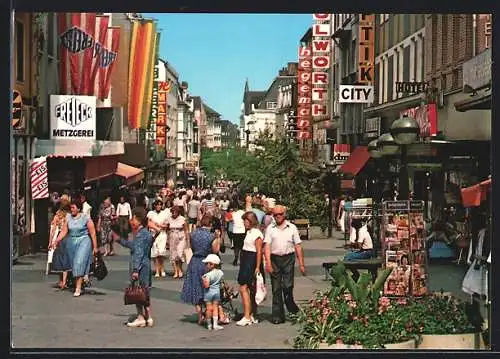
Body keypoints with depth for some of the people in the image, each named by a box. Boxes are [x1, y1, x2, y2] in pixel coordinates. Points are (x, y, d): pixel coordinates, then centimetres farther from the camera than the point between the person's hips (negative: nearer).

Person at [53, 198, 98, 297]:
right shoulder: (68, 217, 8)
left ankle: (78, 288, -16)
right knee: (73, 264, 6)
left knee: (79, 262, -15)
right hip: (71, 242, 5)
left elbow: (93, 233, -3)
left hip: (83, 241, -5)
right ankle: (78, 284, 18)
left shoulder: (86, 218, -5)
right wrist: (57, 241, -8)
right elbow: (64, 231, 5)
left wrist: (95, 247, -4)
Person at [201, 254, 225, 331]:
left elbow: (206, 286, -23)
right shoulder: (220, 273, -2)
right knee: (215, 308, 10)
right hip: (217, 291, 5)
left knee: (209, 308, 4)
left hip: (209, 292, -5)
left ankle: (209, 324, 14)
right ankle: (215, 324, 8)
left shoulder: (208, 275, -20)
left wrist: (203, 280, -8)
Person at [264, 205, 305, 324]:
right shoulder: (270, 229, 7)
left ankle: (292, 308, 14)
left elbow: (298, 246, 7)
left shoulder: (292, 228, 7)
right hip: (274, 259, 1)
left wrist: (301, 264, 3)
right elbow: (267, 246, 0)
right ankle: (277, 316, 7)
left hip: (288, 258, -1)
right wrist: (268, 263, -12)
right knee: (276, 289, 2)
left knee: (287, 286, -10)